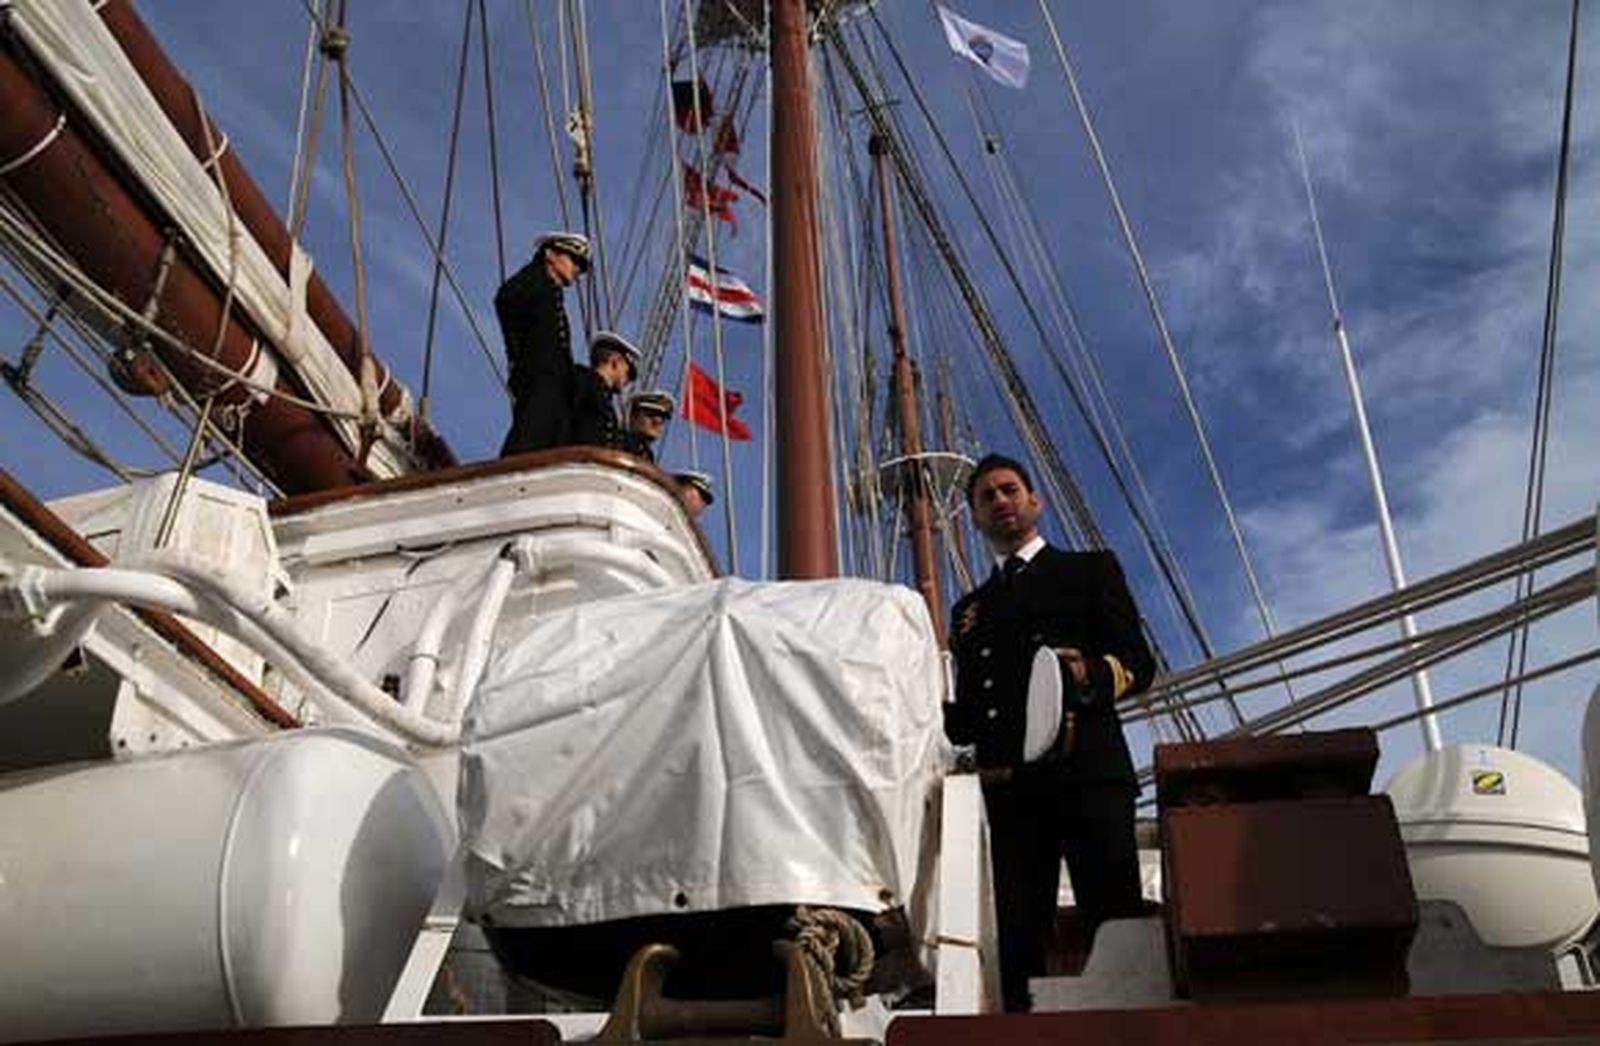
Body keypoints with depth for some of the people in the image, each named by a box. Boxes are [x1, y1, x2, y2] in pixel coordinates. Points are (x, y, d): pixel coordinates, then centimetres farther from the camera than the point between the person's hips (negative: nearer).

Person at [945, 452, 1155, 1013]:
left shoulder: (1090, 570, 16)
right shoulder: (969, 609, 26)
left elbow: (1138, 663, 5)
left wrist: (1090, 676, -16)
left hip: (1087, 770, -3)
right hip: (1009, 786, 4)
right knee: (1018, 936, 0)